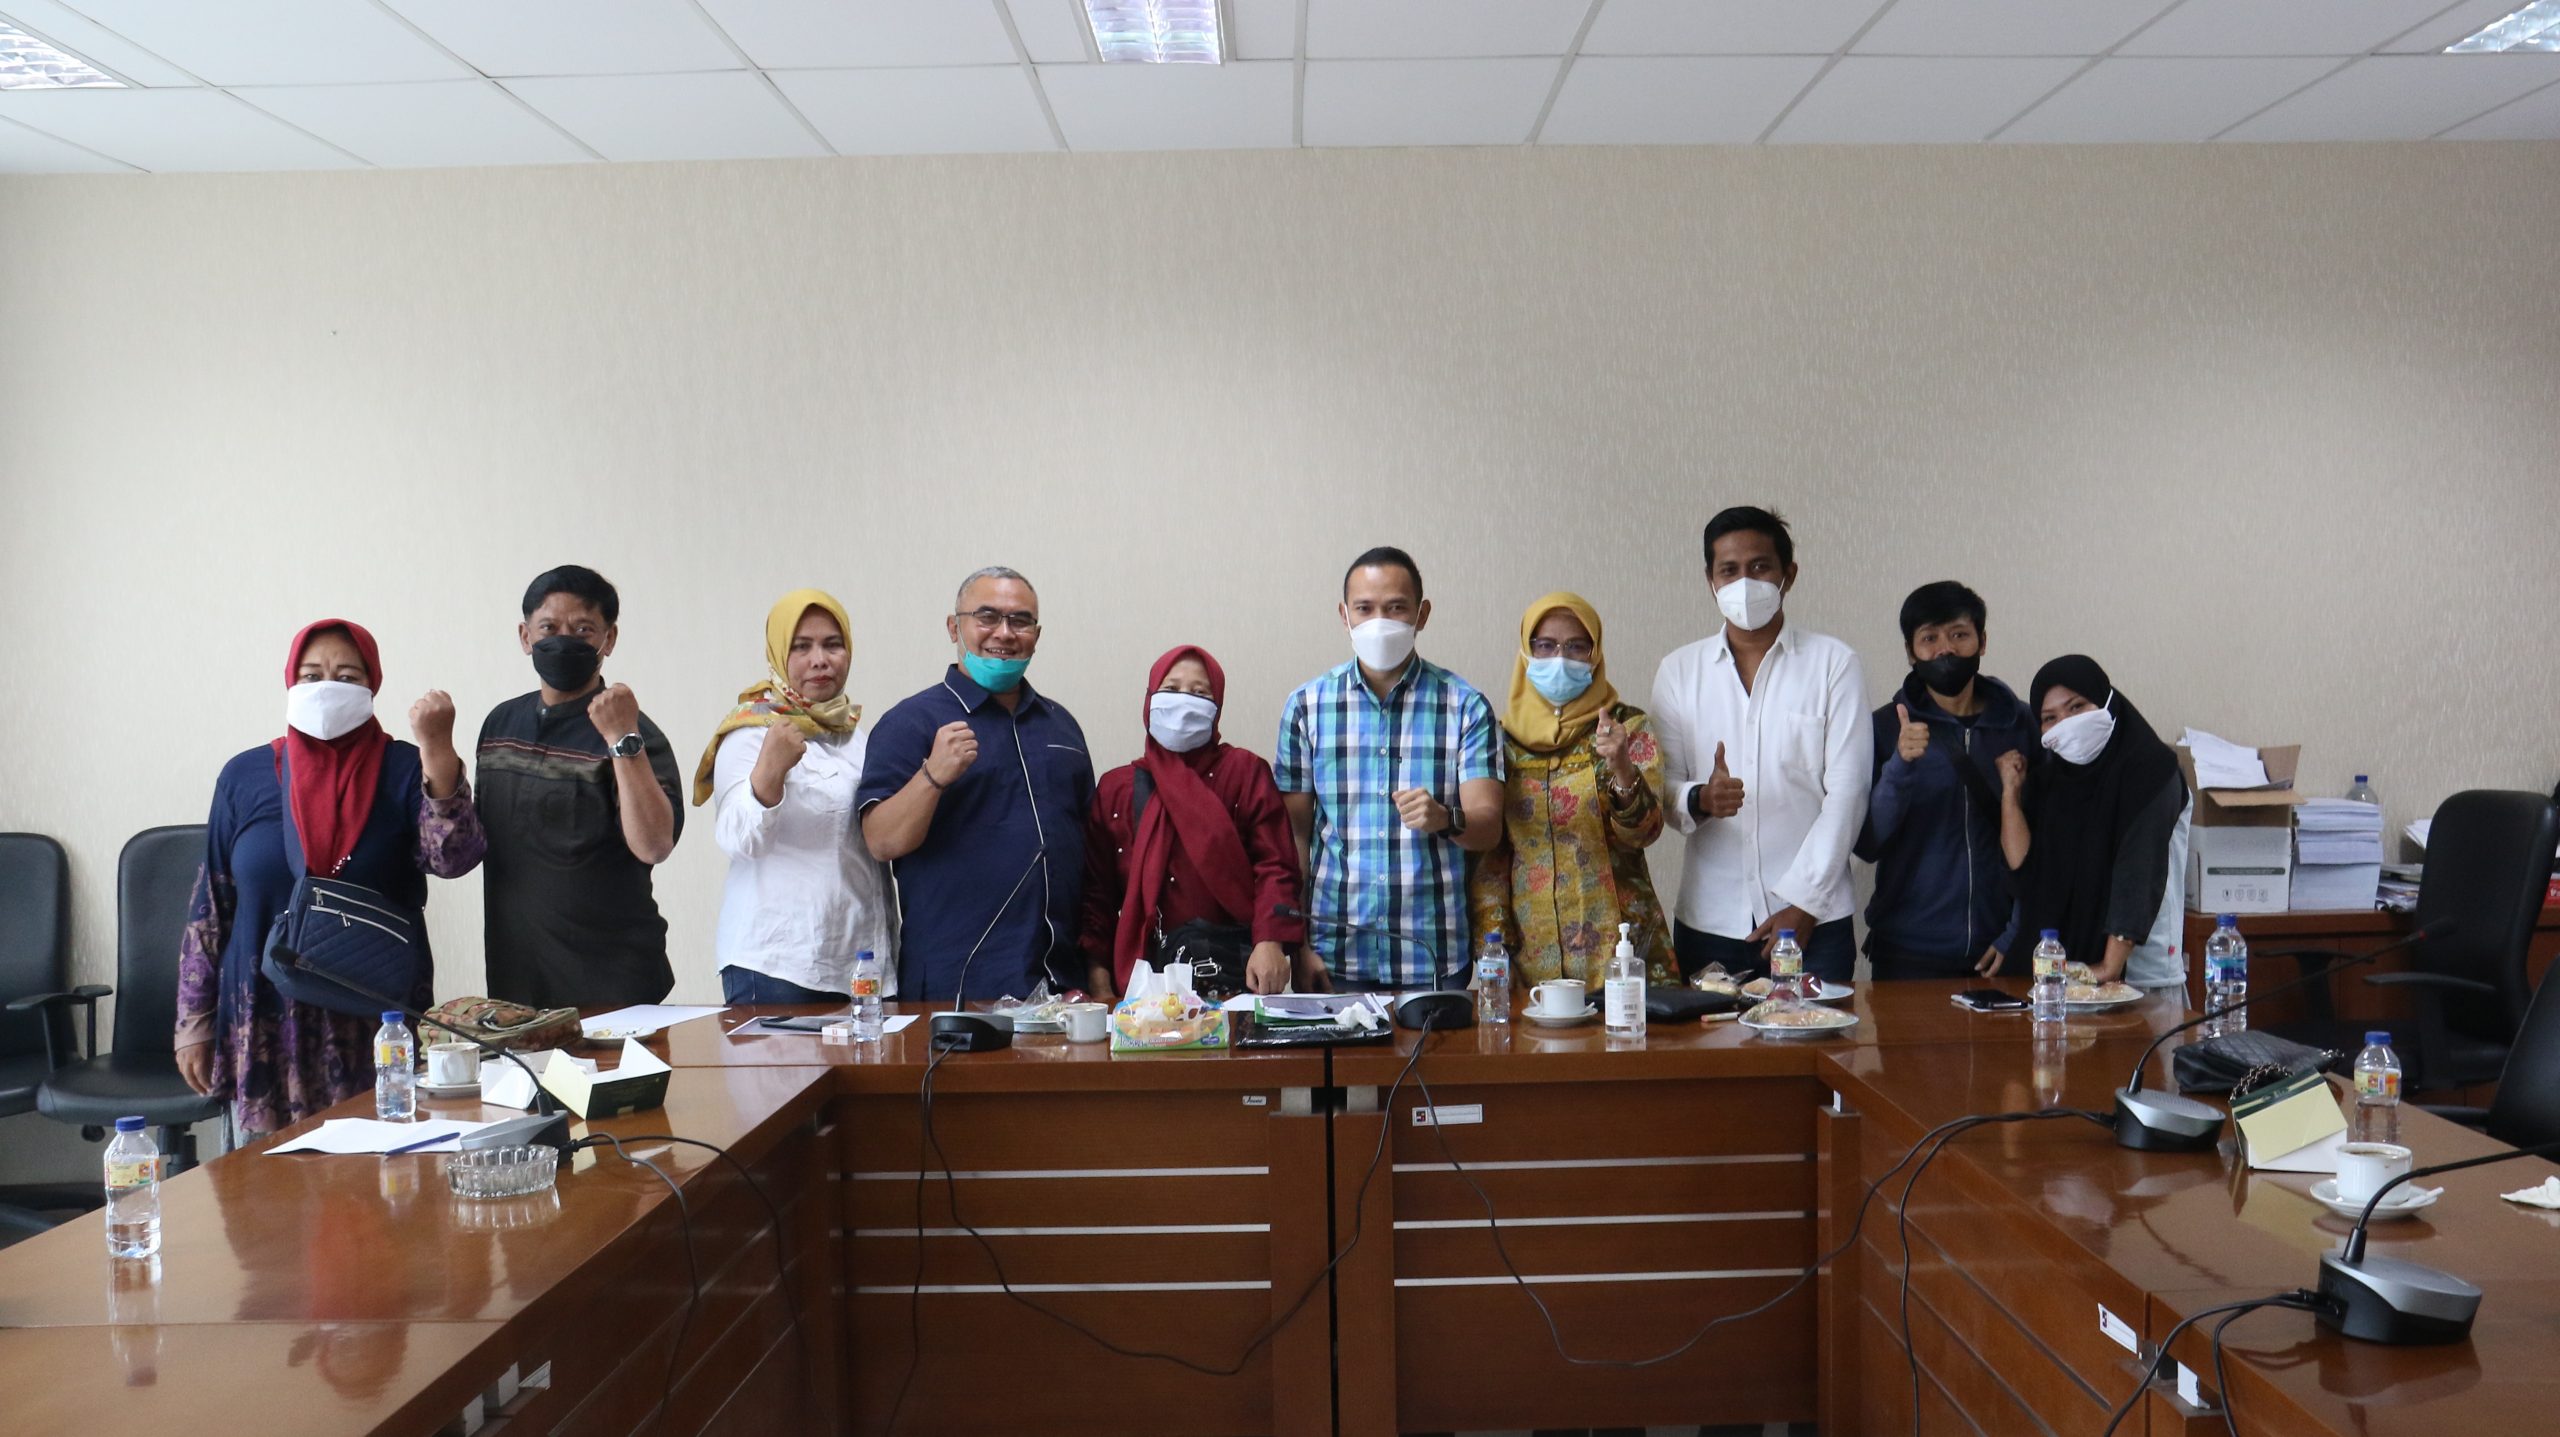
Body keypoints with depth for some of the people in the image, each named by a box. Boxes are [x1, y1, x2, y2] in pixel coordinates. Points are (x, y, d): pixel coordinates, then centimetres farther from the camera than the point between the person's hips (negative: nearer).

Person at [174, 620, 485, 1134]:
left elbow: (453, 859, -16)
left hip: (380, 1026, -1)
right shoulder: (245, 776, 7)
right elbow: (209, 907, 9)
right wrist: (194, 1022, 7)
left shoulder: (404, 770, 1)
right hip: (266, 1028, 2)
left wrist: (437, 749, -24)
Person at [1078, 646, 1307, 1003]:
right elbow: (1097, 890, 12)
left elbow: (1275, 866, -1)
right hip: (1141, 970, 2)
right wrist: (1098, 977, 3)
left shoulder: (1245, 772, 8)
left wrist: (1271, 942, -14)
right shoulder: (1114, 787, 15)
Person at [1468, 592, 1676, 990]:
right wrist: (1491, 943, 0)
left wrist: (1621, 766, -24)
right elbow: (1488, 852, 8)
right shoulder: (1503, 735, 6)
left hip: (1616, 943, -1)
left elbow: (1643, 833, -8)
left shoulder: (1629, 726, 2)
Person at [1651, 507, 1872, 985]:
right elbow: (1661, 785, 6)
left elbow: (1847, 792, -2)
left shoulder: (1833, 663, 3)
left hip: (1813, 918, -1)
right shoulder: (1678, 671, 9)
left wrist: (1803, 902, -8)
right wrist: (1699, 799, -17)